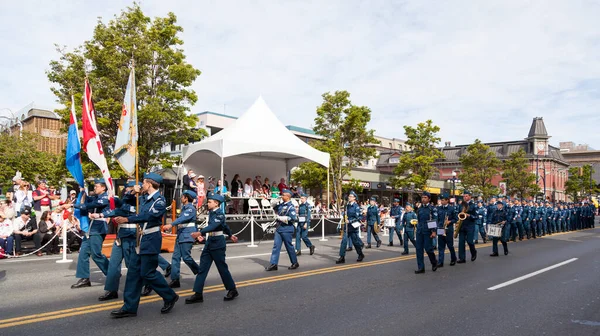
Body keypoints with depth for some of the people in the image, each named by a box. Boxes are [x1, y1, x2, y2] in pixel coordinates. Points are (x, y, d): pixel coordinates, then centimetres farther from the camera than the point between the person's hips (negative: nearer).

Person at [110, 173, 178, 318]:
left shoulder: (160, 201, -13)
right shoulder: (144, 199, 11)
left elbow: (148, 215, -24)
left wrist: (127, 219, -24)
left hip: (151, 239, -8)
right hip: (141, 238, 8)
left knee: (147, 273, -3)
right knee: (133, 271, 7)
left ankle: (170, 296, 16)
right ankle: (129, 307, 14)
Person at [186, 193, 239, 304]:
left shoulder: (220, 214, -15)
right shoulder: (211, 213, 11)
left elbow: (213, 226, -32)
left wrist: (200, 233, -44)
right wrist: (230, 235, 36)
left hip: (217, 244, -8)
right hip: (209, 243, 8)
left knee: (222, 268, 3)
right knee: (202, 268, 4)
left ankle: (232, 290, 20)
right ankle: (198, 294, 8)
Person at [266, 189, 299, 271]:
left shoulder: (290, 207, -13)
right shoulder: (281, 205, 9)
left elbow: (294, 219, -22)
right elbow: (276, 210, 30)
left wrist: (282, 218, -20)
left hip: (286, 229, -7)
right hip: (279, 228, 7)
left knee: (289, 246, 5)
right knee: (276, 246, 2)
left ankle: (295, 263, 21)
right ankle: (273, 264, 4)